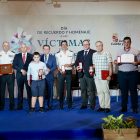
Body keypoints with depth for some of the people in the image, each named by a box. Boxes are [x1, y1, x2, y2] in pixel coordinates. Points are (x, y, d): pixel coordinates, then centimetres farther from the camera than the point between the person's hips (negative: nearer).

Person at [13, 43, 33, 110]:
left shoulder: (31, 56, 8)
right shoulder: (17, 56, 10)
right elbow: (14, 65, 1)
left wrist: (27, 72, -7)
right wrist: (21, 70, -11)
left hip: (28, 75, -1)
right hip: (19, 75, 2)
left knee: (29, 91, -3)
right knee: (20, 91, 6)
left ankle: (30, 106, 3)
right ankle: (19, 106, 12)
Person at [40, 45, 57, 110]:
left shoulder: (53, 57, 8)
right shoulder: (40, 57, 9)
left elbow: (55, 66, 1)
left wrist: (50, 70, -17)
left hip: (49, 77, 0)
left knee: (50, 92, 4)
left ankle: (50, 105, 14)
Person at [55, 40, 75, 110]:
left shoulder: (71, 53, 9)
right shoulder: (58, 54, 8)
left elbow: (73, 62, 13)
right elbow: (57, 64, 9)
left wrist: (69, 65, -8)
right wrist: (59, 69, -8)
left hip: (69, 72, 0)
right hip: (61, 72, 0)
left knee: (69, 88, 1)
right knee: (61, 88, 1)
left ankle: (70, 105, 10)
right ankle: (61, 105, 9)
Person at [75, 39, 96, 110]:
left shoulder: (94, 52, 2)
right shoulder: (79, 53, 18)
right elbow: (76, 62, 17)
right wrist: (77, 66, -3)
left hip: (90, 74, -5)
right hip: (81, 74, 5)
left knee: (91, 90, 0)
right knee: (83, 90, 10)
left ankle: (92, 105, 8)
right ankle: (84, 104, 19)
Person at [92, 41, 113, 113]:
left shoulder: (107, 53, -3)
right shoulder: (94, 54, 14)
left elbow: (110, 65, -7)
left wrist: (110, 75, -12)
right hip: (96, 76, 5)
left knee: (106, 91, -3)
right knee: (99, 92, 8)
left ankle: (107, 107, 5)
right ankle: (102, 106, 16)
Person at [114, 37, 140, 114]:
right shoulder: (119, 52, 14)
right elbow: (116, 61, 16)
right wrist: (116, 62, -6)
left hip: (132, 73, -2)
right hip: (122, 73, 3)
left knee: (133, 90, 0)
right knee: (123, 90, 6)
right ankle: (124, 107, 15)